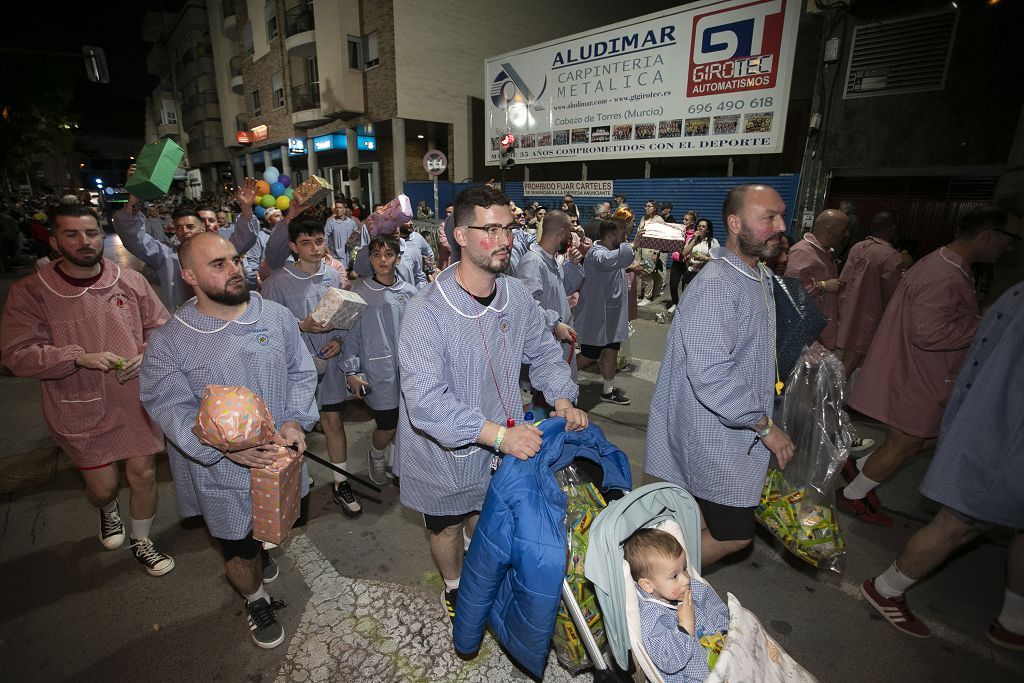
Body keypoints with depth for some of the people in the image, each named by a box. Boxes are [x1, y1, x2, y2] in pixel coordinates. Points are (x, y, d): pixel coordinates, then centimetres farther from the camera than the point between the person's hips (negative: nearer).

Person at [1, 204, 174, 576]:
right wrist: (79, 357, -23)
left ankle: (141, 542, 35)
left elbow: (160, 326, 6)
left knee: (143, 473, 10)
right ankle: (109, 511, 52)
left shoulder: (130, 281, -3)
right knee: (101, 485, 13)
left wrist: (147, 354, -12)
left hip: (136, 399, 1)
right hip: (81, 410, -1)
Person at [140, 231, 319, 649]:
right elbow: (170, 407, -14)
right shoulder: (169, 340, -13)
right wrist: (226, 446, -27)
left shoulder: (277, 317, -7)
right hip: (220, 471, -2)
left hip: (280, 457, 3)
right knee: (238, 550, 16)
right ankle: (256, 601, 47)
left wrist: (296, 420, -17)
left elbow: (301, 373, -1)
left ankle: (259, 552, 63)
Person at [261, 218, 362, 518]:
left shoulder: (333, 276, 0)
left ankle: (341, 483, 23)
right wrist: (303, 326, -21)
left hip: (328, 361, 3)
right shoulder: (277, 281, -10)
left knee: (333, 420, 9)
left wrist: (339, 339, -8)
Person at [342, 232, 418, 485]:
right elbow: (351, 333, -1)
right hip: (379, 372, -3)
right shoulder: (359, 292, -3)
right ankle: (376, 457, 34)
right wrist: (351, 371, -5)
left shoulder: (409, 292, 5)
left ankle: (394, 457, 39)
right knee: (388, 426, 1)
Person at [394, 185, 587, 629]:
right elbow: (425, 400, -36)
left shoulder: (517, 297, -11)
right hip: (443, 451, -4)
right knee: (447, 527, 22)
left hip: (499, 444, 5)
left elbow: (544, 352, 2)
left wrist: (562, 399, -14)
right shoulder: (427, 311, -31)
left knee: (485, 516, 29)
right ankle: (455, 588, 55)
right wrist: (498, 434, -39)